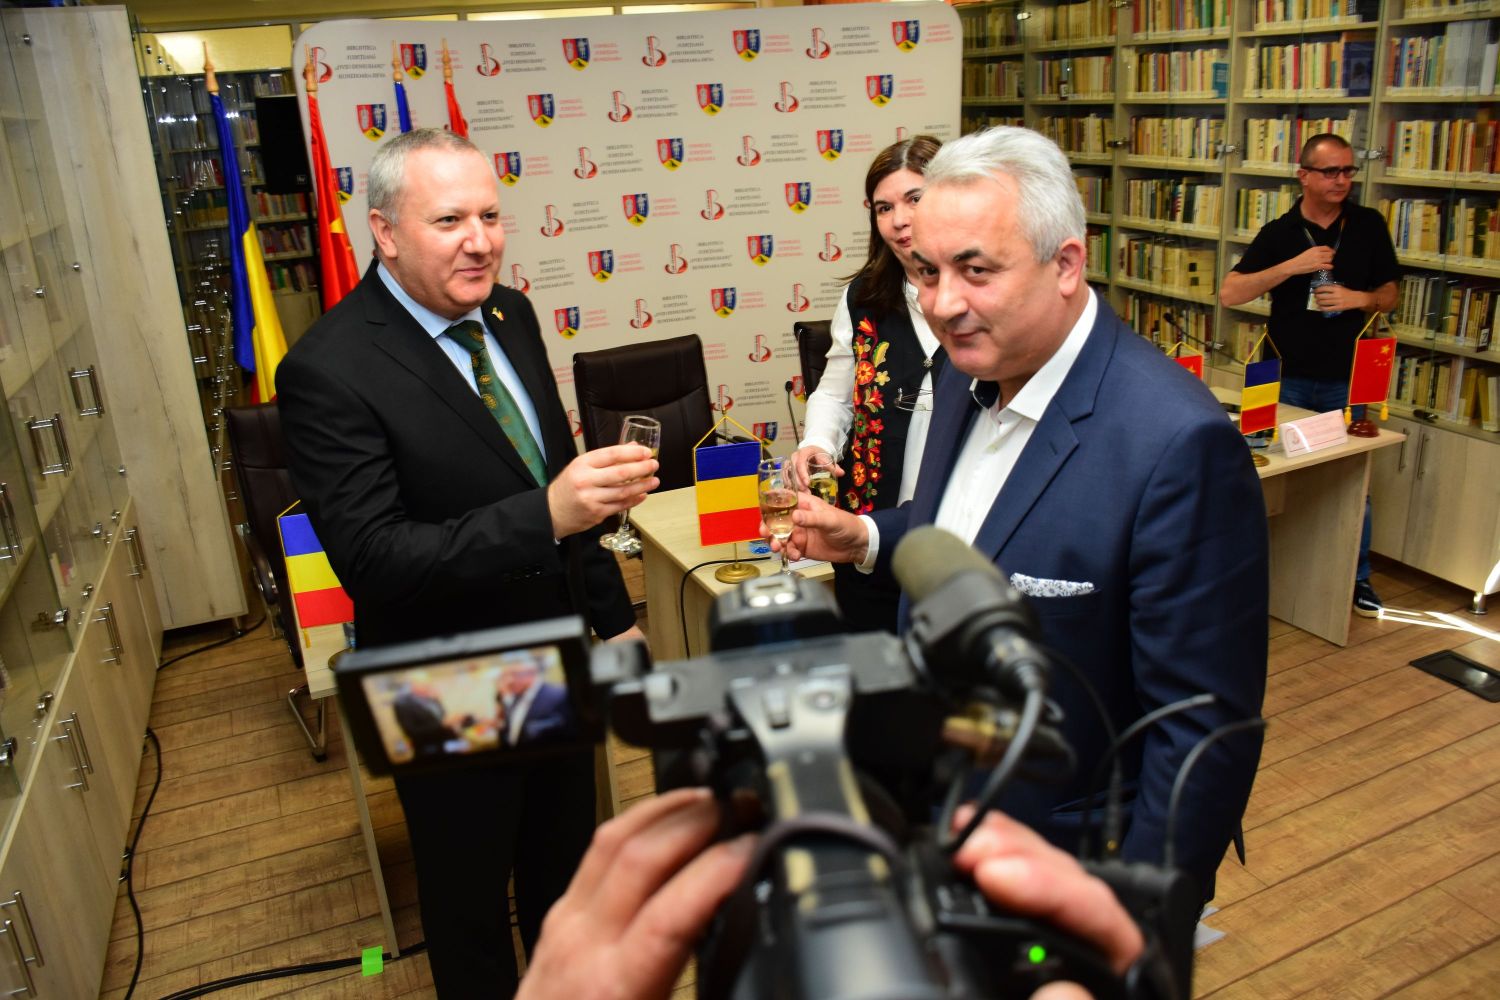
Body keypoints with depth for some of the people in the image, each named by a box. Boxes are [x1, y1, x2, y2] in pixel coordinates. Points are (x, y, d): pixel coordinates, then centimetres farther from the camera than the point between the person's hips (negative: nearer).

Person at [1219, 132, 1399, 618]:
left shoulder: (1369, 226, 1)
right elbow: (1229, 293, -14)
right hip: (1289, 379, -1)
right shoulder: (1279, 233, -3)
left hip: (1348, 379, 1)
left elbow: (1390, 294, 9)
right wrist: (1293, 265, -22)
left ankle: (1357, 578, 22)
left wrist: (1359, 298, -13)